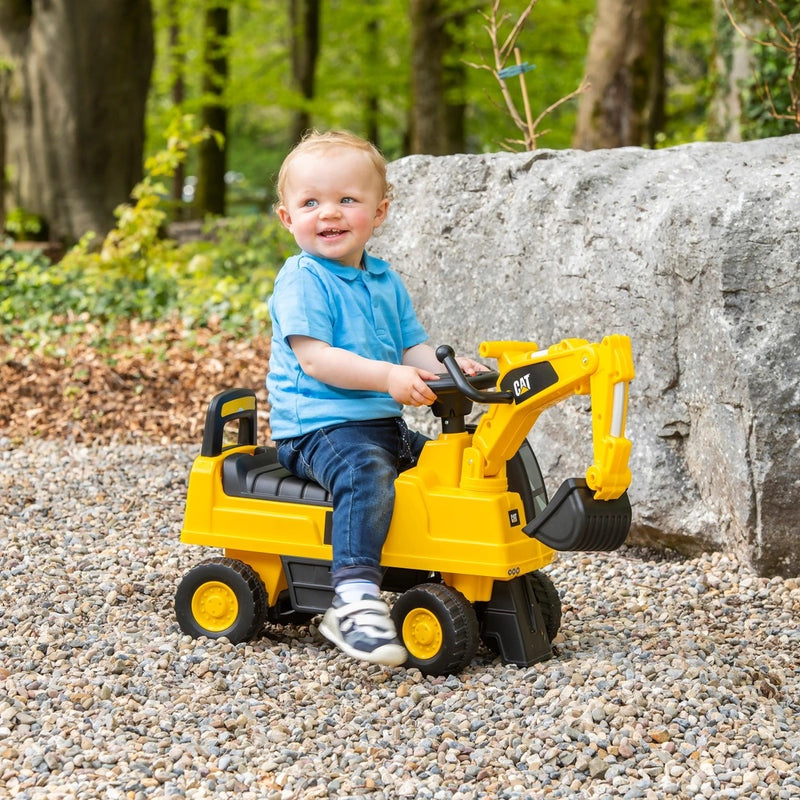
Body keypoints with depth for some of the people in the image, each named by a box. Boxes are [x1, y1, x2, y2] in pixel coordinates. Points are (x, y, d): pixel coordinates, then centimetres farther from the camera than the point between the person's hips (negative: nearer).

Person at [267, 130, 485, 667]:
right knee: (367, 472, -35)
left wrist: (449, 366, -8)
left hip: (383, 422, 8)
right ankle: (356, 600, -45)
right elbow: (313, 357, -19)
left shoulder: (386, 282, 16)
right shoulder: (302, 281, -8)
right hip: (318, 426, -8)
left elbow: (413, 346, 15)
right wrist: (387, 376, -29)